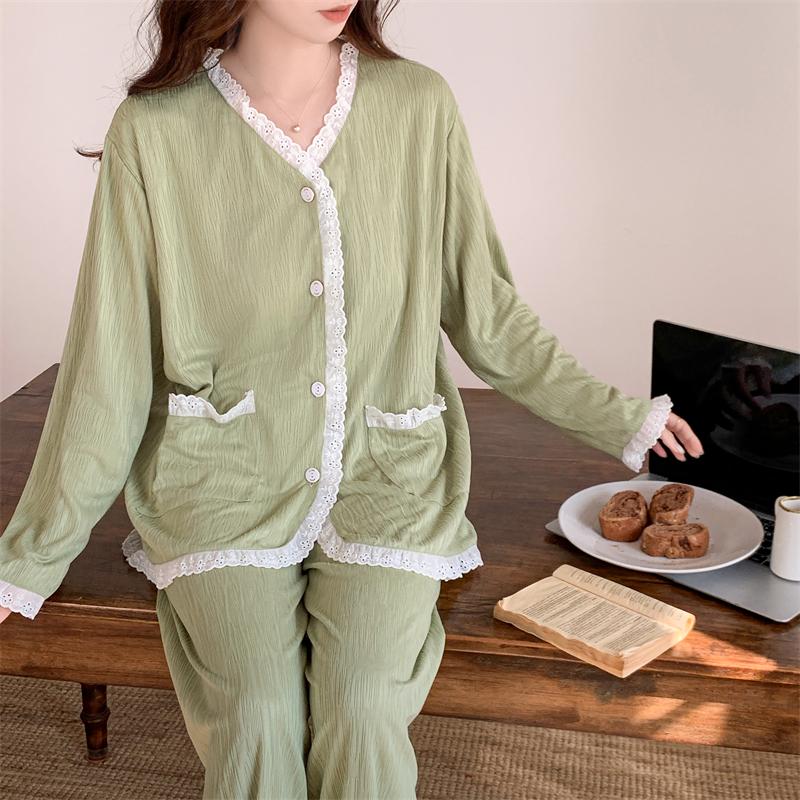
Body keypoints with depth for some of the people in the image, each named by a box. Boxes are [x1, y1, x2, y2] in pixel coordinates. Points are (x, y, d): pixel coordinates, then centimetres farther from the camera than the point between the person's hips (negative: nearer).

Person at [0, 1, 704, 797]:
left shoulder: (420, 105, -5)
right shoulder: (154, 131, -10)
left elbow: (483, 308, 7)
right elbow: (109, 366, -3)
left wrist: (616, 416, 11)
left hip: (385, 472, 1)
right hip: (227, 479, -1)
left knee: (365, 708, -16)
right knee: (259, 713, -17)